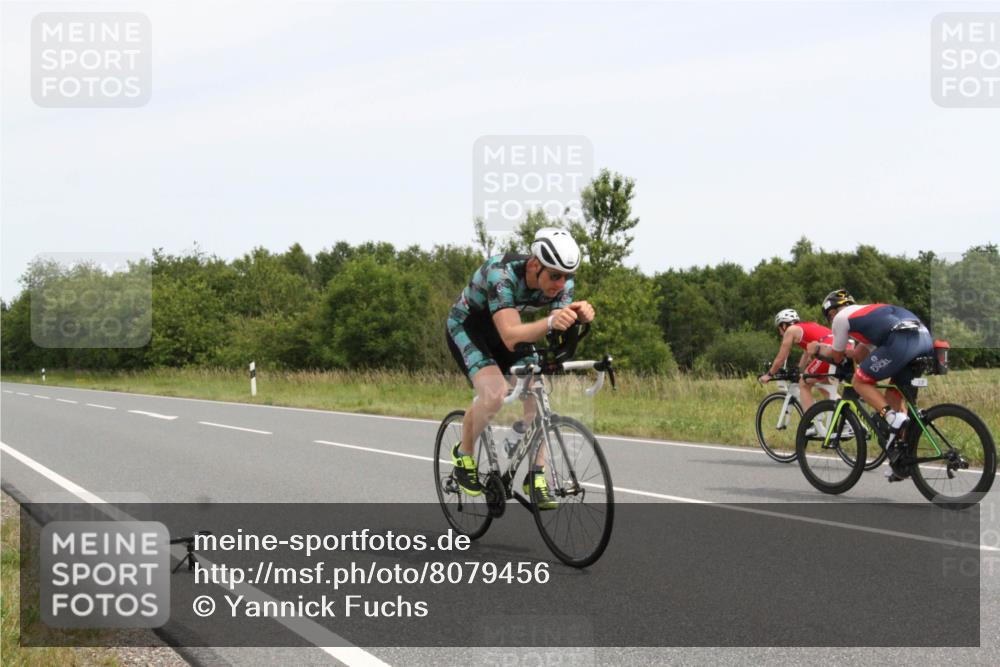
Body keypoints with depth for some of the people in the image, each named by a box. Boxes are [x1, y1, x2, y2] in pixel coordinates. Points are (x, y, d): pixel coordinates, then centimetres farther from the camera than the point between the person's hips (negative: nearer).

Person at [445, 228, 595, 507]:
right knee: (494, 393, -27)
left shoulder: (561, 281, -20)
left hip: (503, 327, 5)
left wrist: (579, 317, -47)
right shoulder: (502, 274, -38)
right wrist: (550, 322, -65)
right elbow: (511, 337, -47)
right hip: (466, 326, -5)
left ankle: (535, 476, -1)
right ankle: (463, 453, -1)